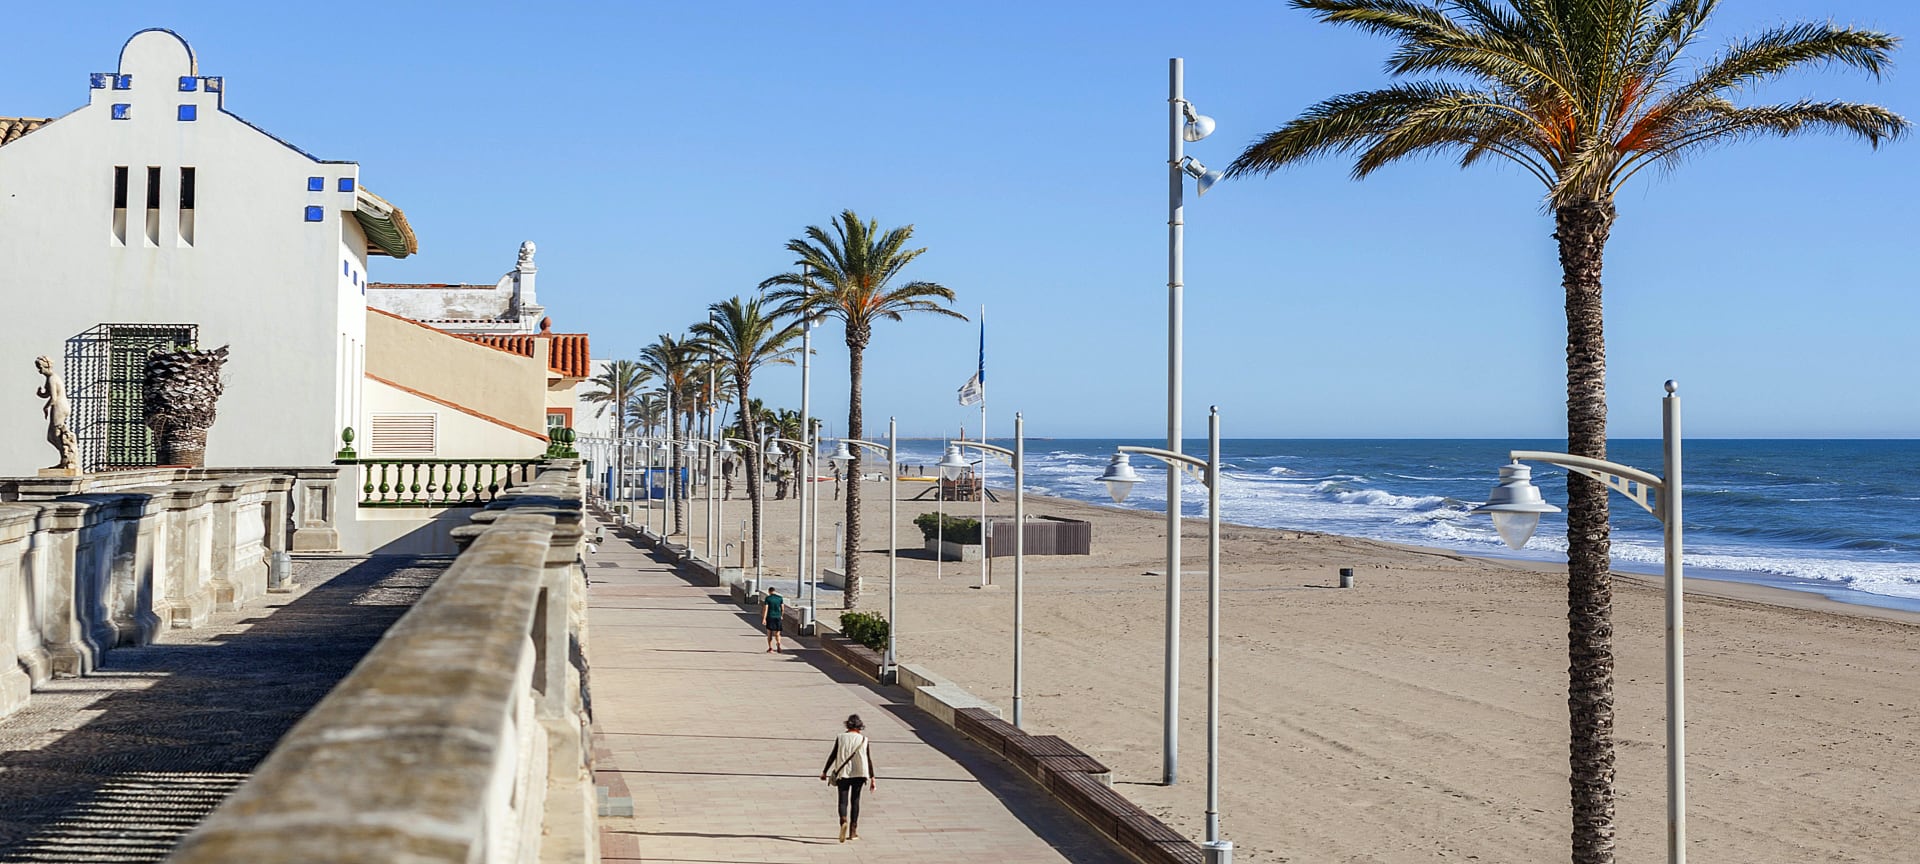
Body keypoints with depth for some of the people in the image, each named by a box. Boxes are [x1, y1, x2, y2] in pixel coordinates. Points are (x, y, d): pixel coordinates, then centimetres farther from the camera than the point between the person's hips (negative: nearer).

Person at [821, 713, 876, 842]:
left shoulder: (841, 738, 0)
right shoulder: (863, 739, 1)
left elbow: (832, 756, 1)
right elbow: (869, 760, 0)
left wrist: (825, 772, 11)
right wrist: (872, 778, 4)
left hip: (843, 773, -1)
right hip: (859, 773, 1)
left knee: (843, 800, -1)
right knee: (855, 800, 12)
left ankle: (844, 821, -32)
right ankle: (853, 831, 14)